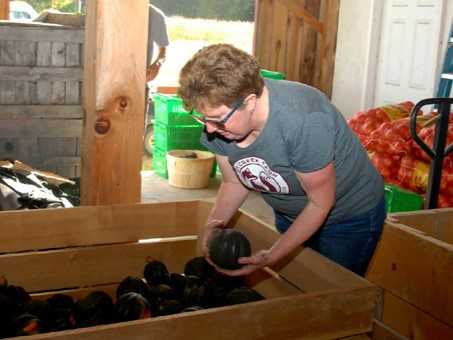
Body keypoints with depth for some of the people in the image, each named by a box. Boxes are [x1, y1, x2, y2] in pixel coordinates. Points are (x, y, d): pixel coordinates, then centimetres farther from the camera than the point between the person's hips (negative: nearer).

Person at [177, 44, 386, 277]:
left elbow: (320, 203, -27)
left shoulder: (302, 120, -38)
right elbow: (234, 182, -3)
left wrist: (272, 256, -31)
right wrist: (215, 222, -22)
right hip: (289, 215, 6)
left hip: (350, 216, -5)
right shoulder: (217, 121, -19)